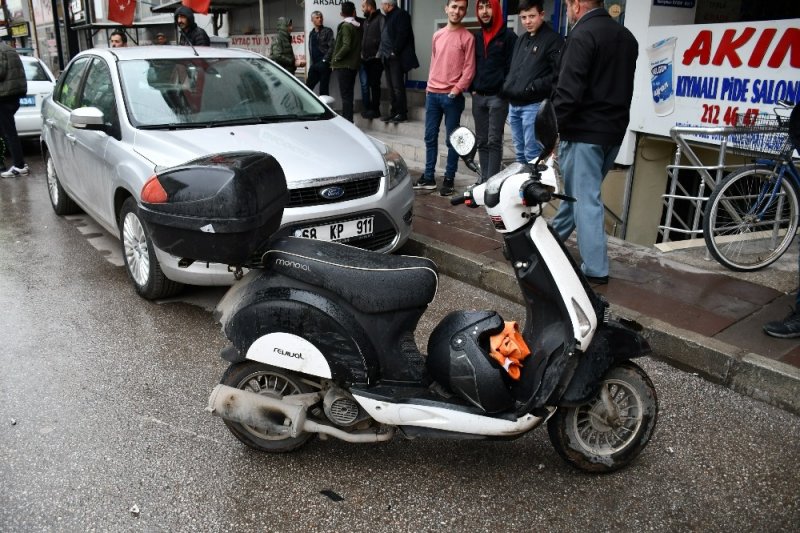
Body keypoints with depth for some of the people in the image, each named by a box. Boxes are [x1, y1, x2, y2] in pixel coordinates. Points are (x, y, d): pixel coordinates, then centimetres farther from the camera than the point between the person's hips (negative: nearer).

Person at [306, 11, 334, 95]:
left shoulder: (327, 31, 0)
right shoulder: (311, 33, 18)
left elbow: (331, 47, -9)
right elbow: (310, 49, 20)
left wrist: (324, 60, -14)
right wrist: (312, 62, 11)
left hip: (323, 64, -6)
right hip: (314, 65, 6)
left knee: (323, 90, -4)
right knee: (308, 87, 5)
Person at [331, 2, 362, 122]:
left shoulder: (345, 26, -11)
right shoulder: (358, 26, 10)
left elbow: (346, 46, -21)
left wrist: (335, 59, -12)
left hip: (344, 65, -8)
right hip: (354, 64, 8)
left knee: (345, 95, -7)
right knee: (349, 94, 14)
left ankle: (347, 121, -8)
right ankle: (348, 120, 20)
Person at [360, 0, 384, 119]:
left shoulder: (380, 19, -8)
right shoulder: (366, 21, 19)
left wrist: (379, 53, -19)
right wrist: (362, 52, 12)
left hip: (375, 59, -8)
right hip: (365, 58, 8)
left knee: (374, 84, -4)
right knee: (366, 84, 9)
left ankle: (375, 109, 2)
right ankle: (367, 107, 17)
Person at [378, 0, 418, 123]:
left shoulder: (401, 15, -5)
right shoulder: (388, 17, 21)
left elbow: (402, 35, -15)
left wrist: (394, 52, -18)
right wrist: (381, 52, 10)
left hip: (396, 58, -9)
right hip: (388, 58, 9)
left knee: (397, 86, -9)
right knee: (391, 87, 10)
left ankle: (402, 113, -5)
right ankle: (394, 112, 15)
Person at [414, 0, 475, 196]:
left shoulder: (467, 37, -5)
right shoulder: (437, 35, 12)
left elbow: (469, 69, -8)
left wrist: (456, 90, -15)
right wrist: (429, 86, 13)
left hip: (452, 97, -6)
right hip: (432, 94, 6)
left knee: (451, 140, 1)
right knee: (430, 137, 9)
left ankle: (449, 179, 9)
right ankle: (428, 177, 18)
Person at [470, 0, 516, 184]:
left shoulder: (508, 36, -3)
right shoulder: (476, 37, 15)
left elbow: (512, 66, -7)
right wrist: (472, 87, 7)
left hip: (498, 97, -6)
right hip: (478, 97, 6)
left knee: (494, 141, -7)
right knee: (481, 141, 9)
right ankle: (483, 178, 15)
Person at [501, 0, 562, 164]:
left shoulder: (553, 40, -6)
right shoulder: (521, 40, 18)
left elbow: (559, 74, -13)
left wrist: (534, 87, -19)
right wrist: (507, 86, 11)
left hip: (534, 105, -7)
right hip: (513, 104, 8)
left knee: (532, 154, -7)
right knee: (519, 152, 14)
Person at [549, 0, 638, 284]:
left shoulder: (582, 35, -14)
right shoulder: (626, 36, 13)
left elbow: (568, 90, -21)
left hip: (584, 132, -9)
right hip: (614, 130, 9)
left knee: (585, 199, -4)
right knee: (578, 190, 20)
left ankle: (595, 269, -2)